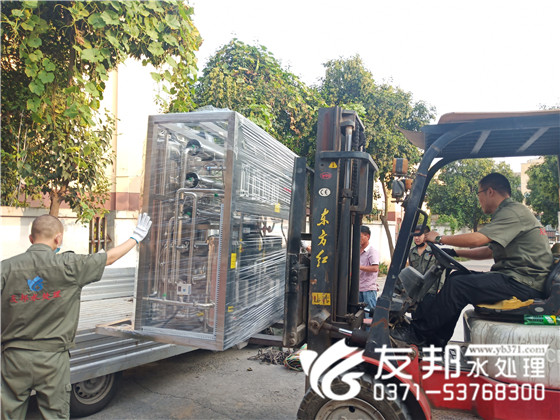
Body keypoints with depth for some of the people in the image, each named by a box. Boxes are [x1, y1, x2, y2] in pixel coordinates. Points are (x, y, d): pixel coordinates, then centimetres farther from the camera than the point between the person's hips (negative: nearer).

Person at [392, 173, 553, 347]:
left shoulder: (514, 211, -14)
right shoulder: (507, 213, 20)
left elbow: (477, 239, -25)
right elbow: (489, 251, 24)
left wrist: (439, 238, -12)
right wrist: (455, 252, 17)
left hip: (523, 283, -10)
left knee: (458, 285, -19)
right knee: (456, 277, 6)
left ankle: (418, 332, -7)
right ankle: (436, 340, 6)